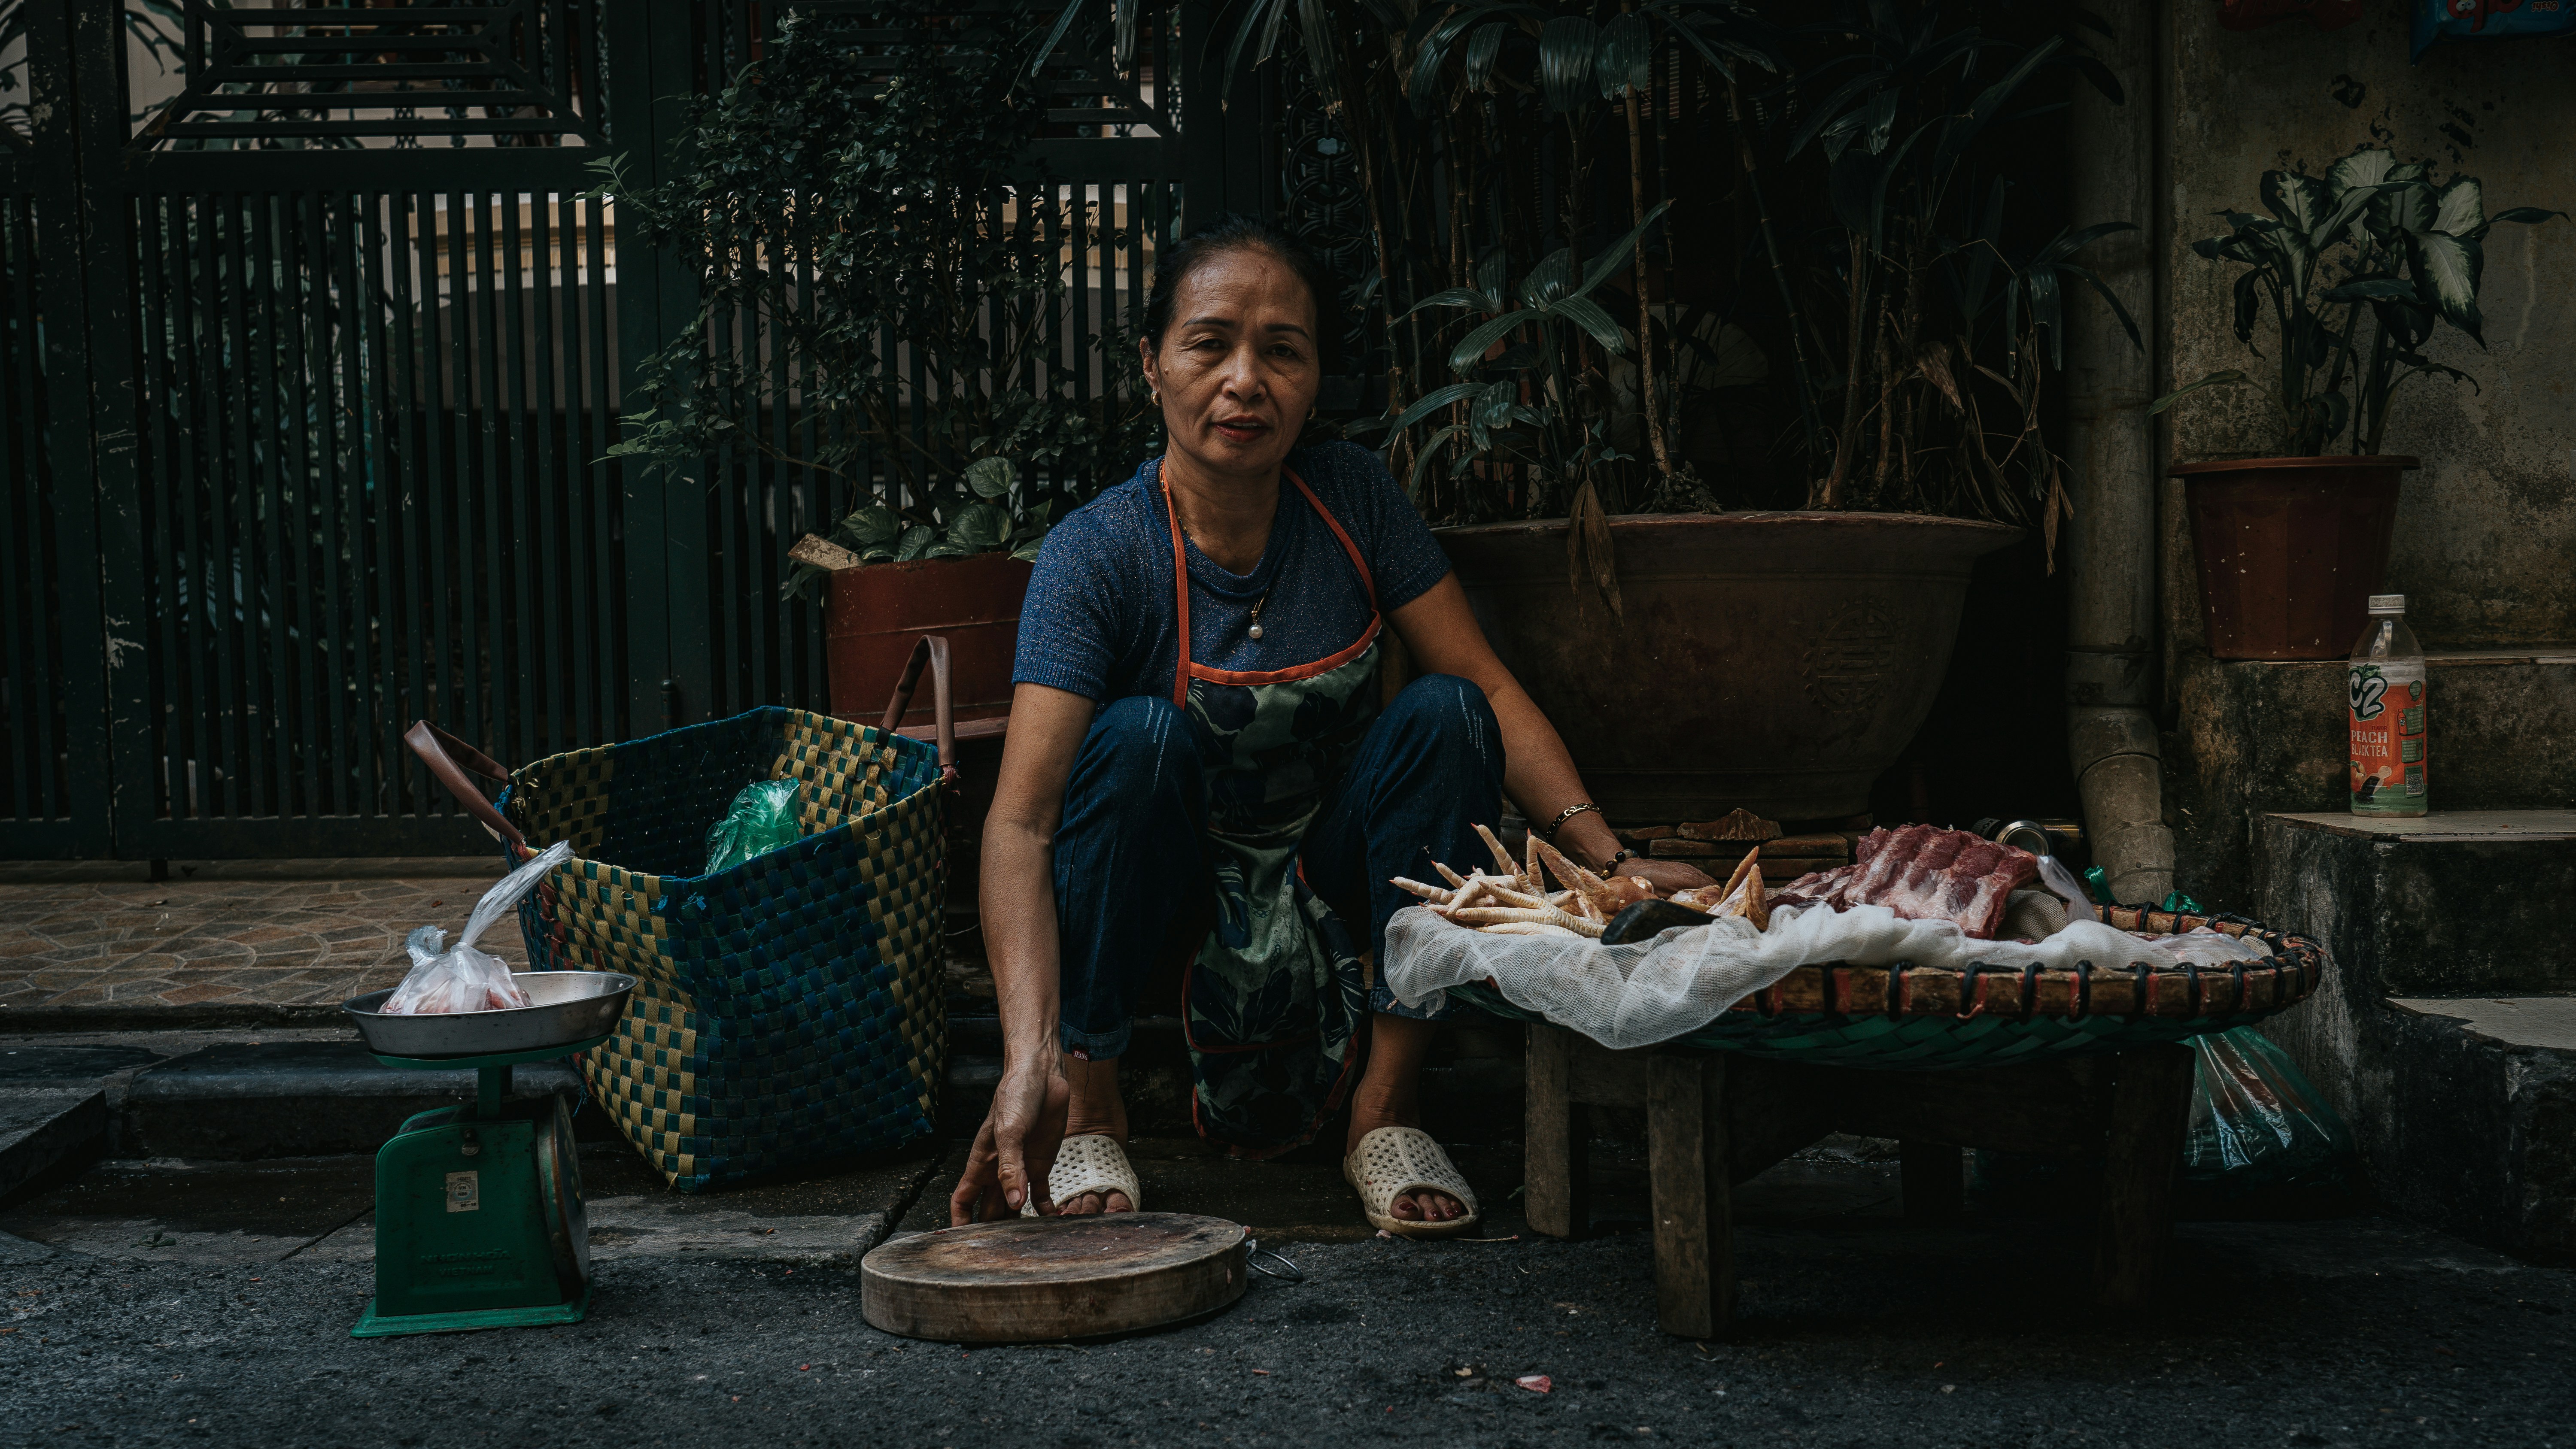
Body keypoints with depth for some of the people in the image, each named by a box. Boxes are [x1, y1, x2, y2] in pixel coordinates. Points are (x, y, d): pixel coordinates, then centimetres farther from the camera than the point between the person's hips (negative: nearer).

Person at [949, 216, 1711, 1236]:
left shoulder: (1354, 497, -11)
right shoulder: (1097, 553, -22)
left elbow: (1487, 690, -9)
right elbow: (1020, 820, -32)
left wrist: (1609, 858, -24)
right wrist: (1030, 1055, -46)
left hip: (1333, 868, 3)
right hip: (1167, 877, -3)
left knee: (1443, 713, -23)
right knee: (1137, 732, -31)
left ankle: (1386, 1106, -14)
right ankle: (1088, 1110, -17)